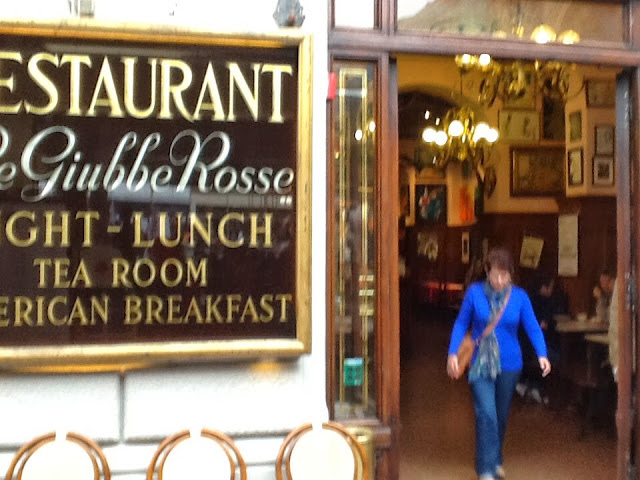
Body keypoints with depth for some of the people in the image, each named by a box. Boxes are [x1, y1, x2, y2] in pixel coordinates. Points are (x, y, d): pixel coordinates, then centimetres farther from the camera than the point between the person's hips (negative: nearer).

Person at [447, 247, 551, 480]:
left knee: (501, 415, 17)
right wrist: (453, 353, -12)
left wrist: (542, 355, -22)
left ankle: (495, 461, 39)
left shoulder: (519, 296, -5)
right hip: (480, 365, -2)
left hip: (509, 365, 2)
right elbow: (461, 324, -3)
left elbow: (533, 327, -7)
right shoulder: (474, 292, -8)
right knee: (486, 414, -13)